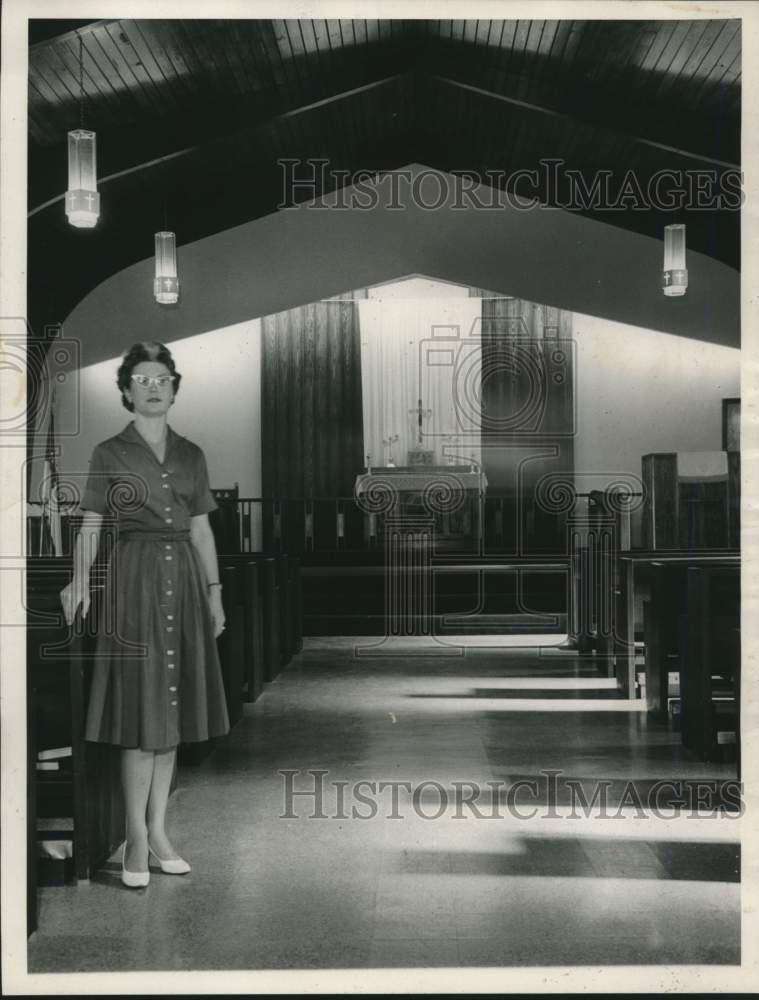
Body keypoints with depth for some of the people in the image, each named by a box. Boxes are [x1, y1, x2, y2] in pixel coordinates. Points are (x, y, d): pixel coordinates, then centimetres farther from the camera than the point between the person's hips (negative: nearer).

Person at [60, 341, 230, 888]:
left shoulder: (191, 454, 13)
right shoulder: (109, 453, 2)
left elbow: (202, 528, 14)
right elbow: (91, 525, -3)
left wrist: (215, 590, 9)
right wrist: (80, 579, -19)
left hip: (183, 578, 4)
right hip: (134, 577, -4)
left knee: (174, 704, 7)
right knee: (142, 705, -6)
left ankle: (158, 831, 16)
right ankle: (137, 838, 3)